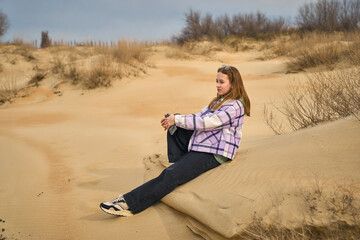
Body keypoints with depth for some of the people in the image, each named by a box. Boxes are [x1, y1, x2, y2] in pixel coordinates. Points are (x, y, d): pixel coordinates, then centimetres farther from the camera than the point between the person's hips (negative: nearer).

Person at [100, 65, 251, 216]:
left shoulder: (235, 106, -15)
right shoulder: (220, 101, 17)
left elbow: (206, 122, -22)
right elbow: (200, 116, 14)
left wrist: (177, 120, -17)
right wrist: (173, 120, -1)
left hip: (213, 153, -10)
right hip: (201, 144, 10)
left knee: (171, 175, -22)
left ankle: (129, 204, -24)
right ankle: (180, 166, -2)